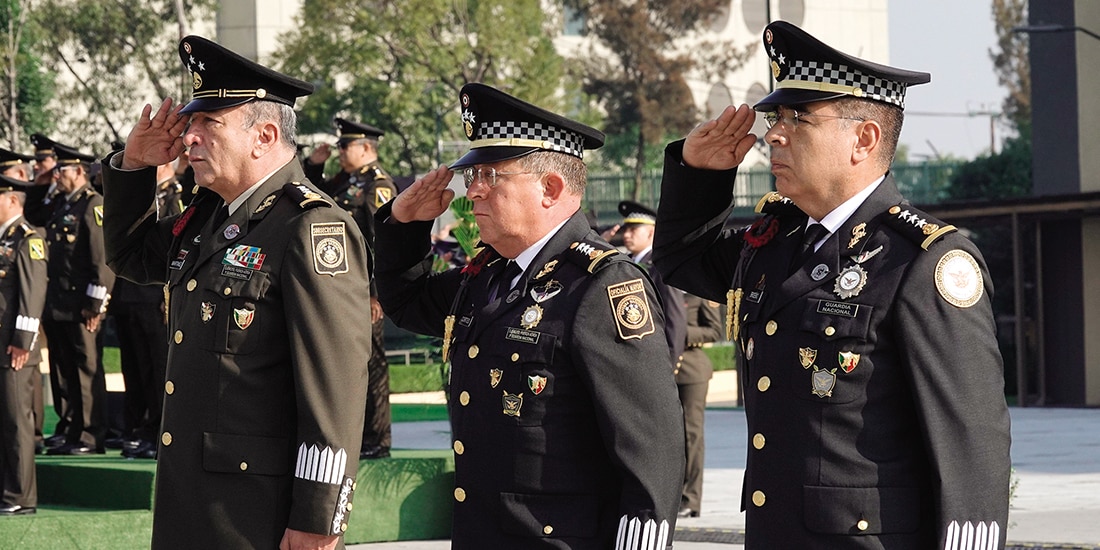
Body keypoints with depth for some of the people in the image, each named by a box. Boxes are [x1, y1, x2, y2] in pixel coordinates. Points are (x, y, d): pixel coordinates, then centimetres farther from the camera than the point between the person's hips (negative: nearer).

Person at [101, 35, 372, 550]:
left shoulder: (313, 227, -15)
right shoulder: (205, 216, 12)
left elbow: (336, 386, -20)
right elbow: (131, 257, 31)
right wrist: (134, 165, 13)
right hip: (186, 502, 9)